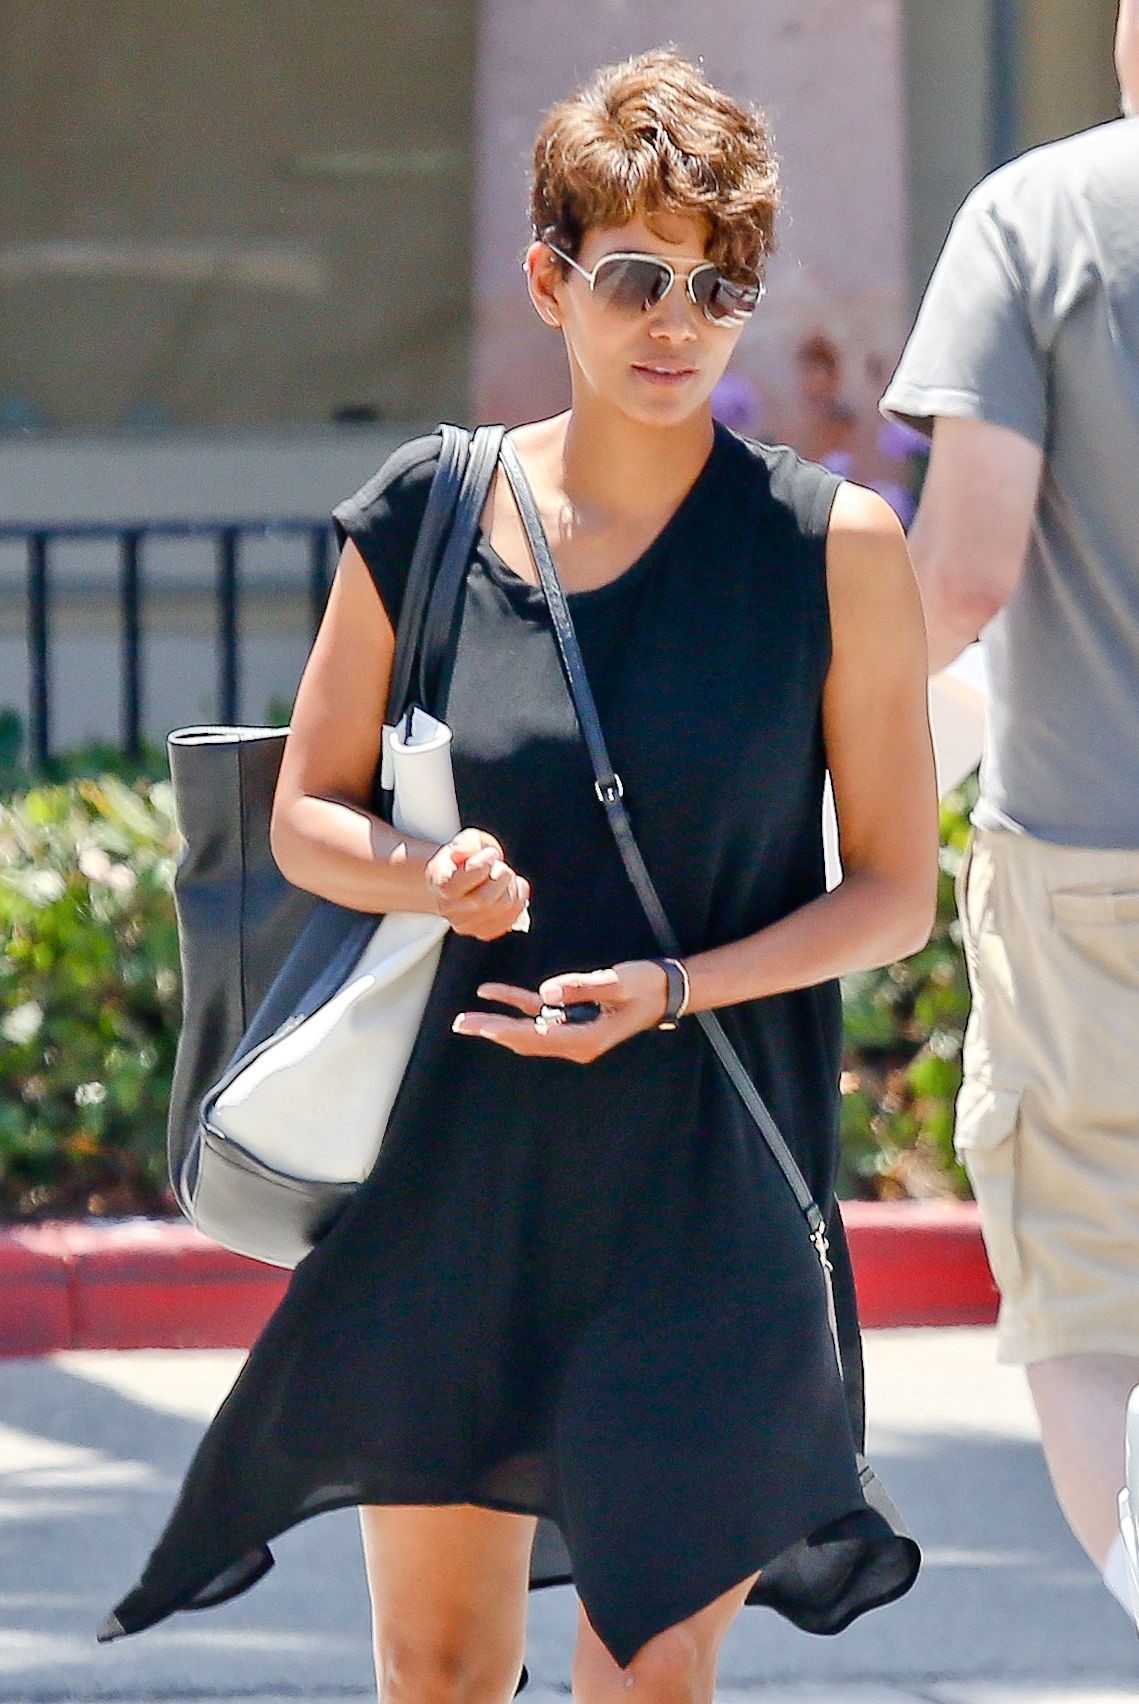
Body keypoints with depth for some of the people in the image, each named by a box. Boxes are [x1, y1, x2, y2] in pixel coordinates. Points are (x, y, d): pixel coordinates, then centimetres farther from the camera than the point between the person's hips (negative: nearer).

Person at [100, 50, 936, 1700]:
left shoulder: (833, 545, -5)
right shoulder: (422, 522, 0)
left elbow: (897, 891, -1)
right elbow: (305, 815, 11)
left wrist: (669, 987, -16)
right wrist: (419, 876, -12)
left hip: (709, 1188, -2)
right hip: (459, 1168, 2)